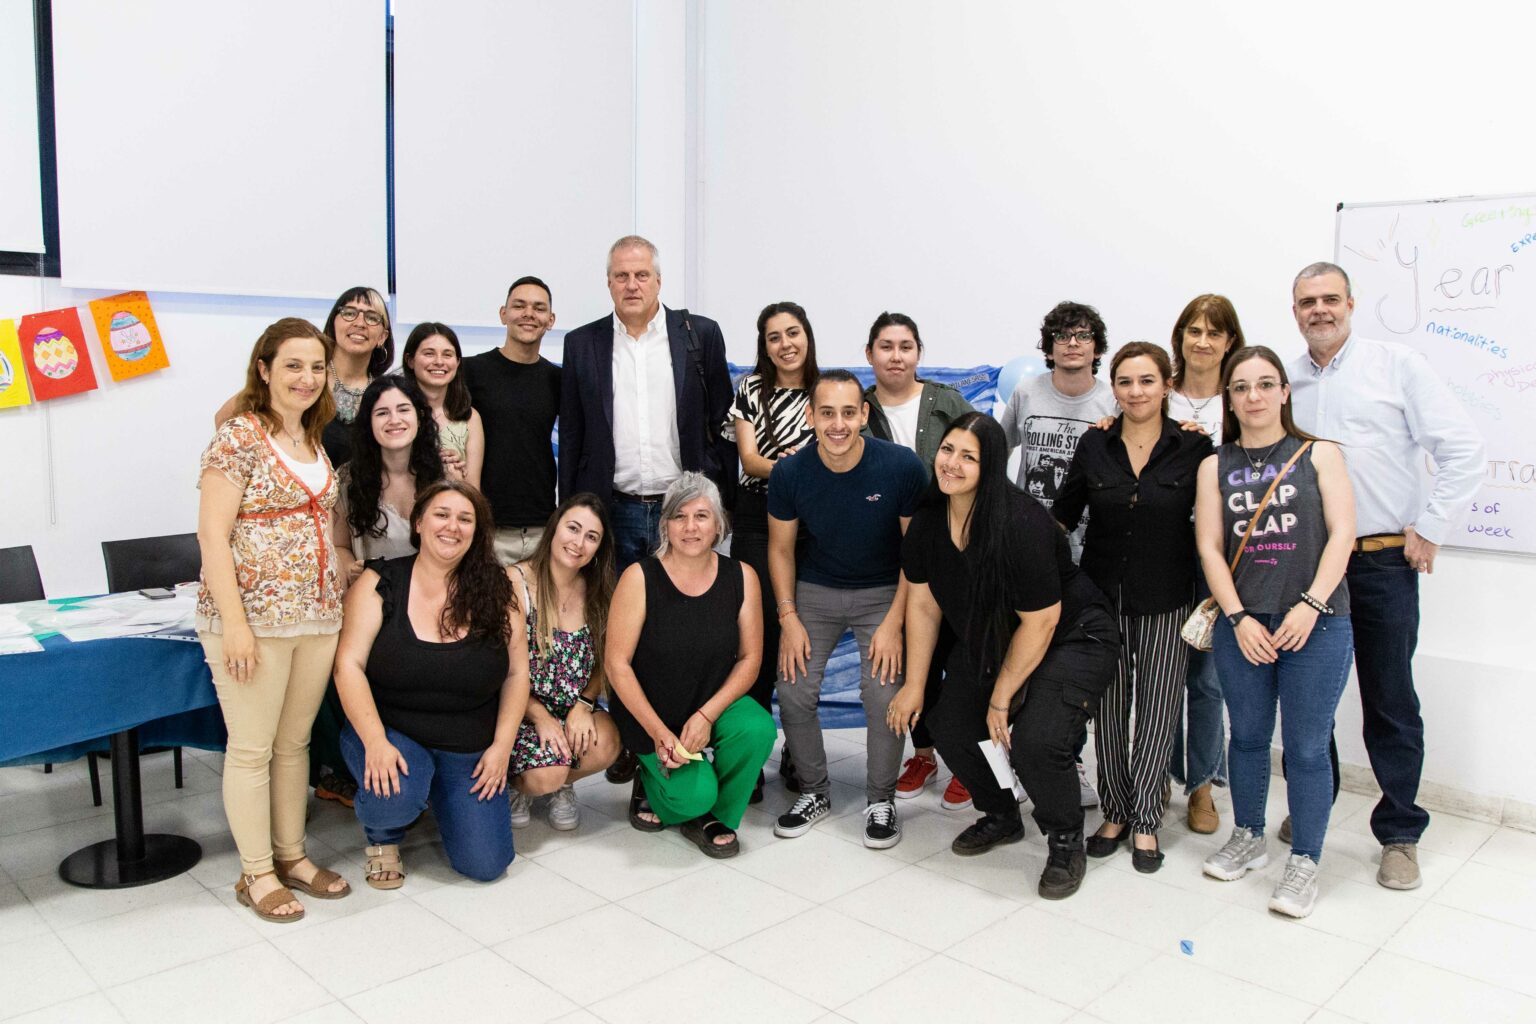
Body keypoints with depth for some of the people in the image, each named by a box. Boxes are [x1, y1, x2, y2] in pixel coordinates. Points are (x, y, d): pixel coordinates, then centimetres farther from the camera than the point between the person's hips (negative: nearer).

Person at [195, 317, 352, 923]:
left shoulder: (317, 442, 12)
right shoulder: (239, 436, -8)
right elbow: (212, 533, -12)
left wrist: (345, 599, 11)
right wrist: (233, 623, -17)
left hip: (318, 617, 6)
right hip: (253, 618, -6)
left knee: (295, 741, 15)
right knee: (252, 748, 4)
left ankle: (292, 855, 29)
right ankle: (257, 874, 18)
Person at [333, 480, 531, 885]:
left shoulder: (497, 587, -2)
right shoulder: (380, 582, -7)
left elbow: (517, 671, 1)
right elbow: (349, 664, -12)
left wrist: (502, 746, -6)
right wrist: (375, 741, -23)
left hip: (470, 749, 2)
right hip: (392, 732, -2)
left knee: (485, 865, -5)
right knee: (395, 794, -35)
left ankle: (437, 796, 27)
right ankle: (381, 837, 5)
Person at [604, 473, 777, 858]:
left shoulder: (741, 577, -7)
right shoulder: (640, 578, -16)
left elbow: (750, 658, -4)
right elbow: (617, 663, -13)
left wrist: (706, 715, -17)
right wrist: (659, 733, -16)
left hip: (714, 703, 3)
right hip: (650, 712, -3)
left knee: (758, 729, -28)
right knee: (695, 796, -21)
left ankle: (711, 816, 0)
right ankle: (651, 784, 17)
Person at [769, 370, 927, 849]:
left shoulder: (902, 467, -20)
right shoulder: (789, 473, -14)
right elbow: (781, 548, 0)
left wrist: (893, 621, -15)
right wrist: (788, 616, -8)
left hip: (882, 593, -2)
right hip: (815, 591, 2)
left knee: (885, 693, -16)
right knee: (792, 690, -8)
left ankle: (881, 800, 8)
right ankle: (815, 792, 18)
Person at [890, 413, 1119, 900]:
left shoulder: (1021, 524, -31)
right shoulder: (929, 520, -10)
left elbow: (1039, 623, -24)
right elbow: (923, 605, -1)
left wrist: (1001, 698, -15)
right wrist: (914, 684, 1)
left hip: (1071, 639, -7)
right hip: (990, 640, 8)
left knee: (1035, 742, -25)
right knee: (948, 727, 3)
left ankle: (1066, 842, 5)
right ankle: (1001, 818, 30)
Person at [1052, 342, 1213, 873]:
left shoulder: (1193, 447, -5)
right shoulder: (1094, 445, 0)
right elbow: (1062, 514, 9)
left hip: (1166, 600, -1)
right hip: (1102, 595, 2)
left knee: (1156, 710, 6)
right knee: (1108, 708, 9)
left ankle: (1145, 820, 18)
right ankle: (1115, 812, 24)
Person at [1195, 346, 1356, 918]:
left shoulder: (1319, 454, 5)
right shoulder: (1215, 467, 9)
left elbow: (1342, 534, -3)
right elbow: (1209, 547, 3)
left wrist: (1310, 605, -13)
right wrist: (1239, 618, -7)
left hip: (1316, 625, -2)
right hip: (1242, 625, 2)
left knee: (1306, 746, 0)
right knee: (1247, 737, 13)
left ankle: (1304, 863, 14)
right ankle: (1248, 838, 31)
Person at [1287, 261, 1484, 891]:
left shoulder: (1396, 365, -1)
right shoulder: (1284, 382, 9)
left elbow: (1463, 450, -5)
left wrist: (1431, 528, -7)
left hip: (1383, 562, -3)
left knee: (1390, 702, 3)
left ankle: (1399, 834, 16)